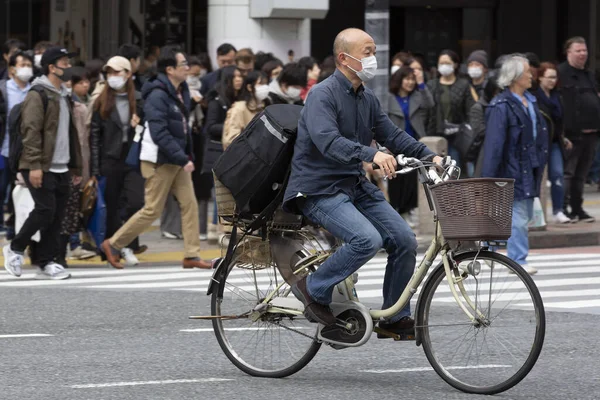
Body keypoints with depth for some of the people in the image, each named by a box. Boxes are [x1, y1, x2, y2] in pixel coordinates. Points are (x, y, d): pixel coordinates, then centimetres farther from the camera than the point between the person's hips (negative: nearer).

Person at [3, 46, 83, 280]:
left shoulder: (64, 96, 19)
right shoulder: (38, 95, -9)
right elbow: (31, 131, -16)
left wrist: (75, 167, 21)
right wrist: (34, 165, -22)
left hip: (61, 168, 8)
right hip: (41, 168, -8)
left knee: (57, 216, 4)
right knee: (46, 210, -13)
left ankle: (47, 262, 8)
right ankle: (15, 249, 5)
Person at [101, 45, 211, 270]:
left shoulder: (181, 92, 10)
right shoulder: (158, 95, -19)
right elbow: (159, 134, -24)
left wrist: (188, 155, 10)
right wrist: (182, 159, -24)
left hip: (178, 160, 9)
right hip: (159, 160, -9)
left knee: (189, 204, 3)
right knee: (152, 210, -3)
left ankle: (192, 256, 7)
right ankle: (113, 245, 10)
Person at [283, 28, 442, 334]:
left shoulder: (367, 99, 12)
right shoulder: (322, 95, -15)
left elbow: (393, 136, 12)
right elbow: (328, 141, -30)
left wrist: (430, 156, -4)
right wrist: (371, 155, -44)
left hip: (356, 185, 8)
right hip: (320, 190, -8)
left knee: (404, 240, -3)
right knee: (367, 239, -29)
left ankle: (395, 318, 11)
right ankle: (314, 290, -10)